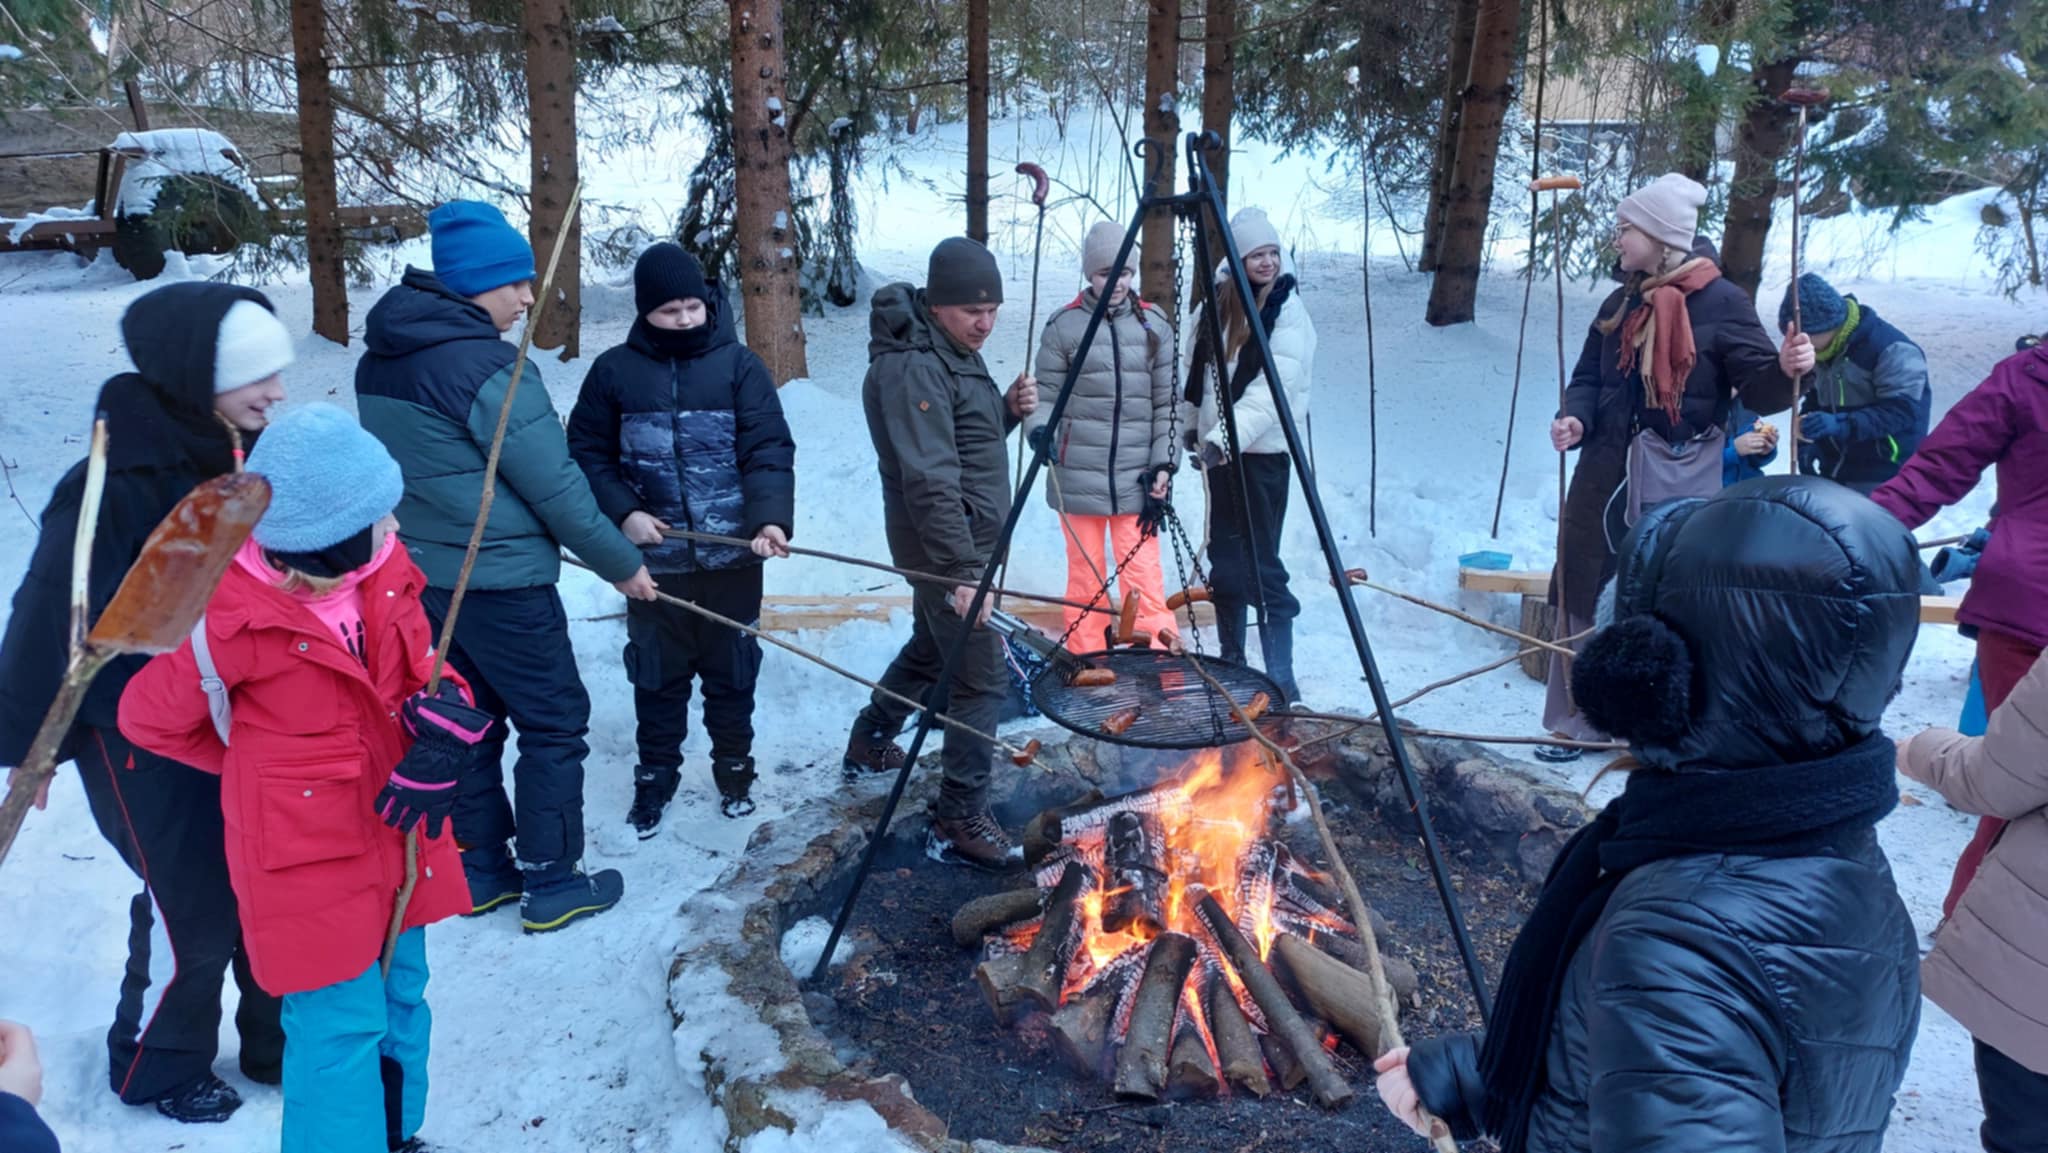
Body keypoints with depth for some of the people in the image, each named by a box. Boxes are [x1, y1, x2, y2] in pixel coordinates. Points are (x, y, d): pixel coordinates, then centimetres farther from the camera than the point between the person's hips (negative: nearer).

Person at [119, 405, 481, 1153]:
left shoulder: (382, 575, -7)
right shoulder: (234, 619, -24)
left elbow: (424, 670, 4)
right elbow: (149, 719, -9)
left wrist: (448, 718, -19)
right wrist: (264, 764, 0)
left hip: (395, 840, 7)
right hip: (310, 860, -7)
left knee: (399, 999, 22)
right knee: (341, 1026, 2)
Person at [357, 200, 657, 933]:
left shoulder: (381, 359, 6)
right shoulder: (482, 363, -20)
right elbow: (553, 483, -18)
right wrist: (620, 563, -8)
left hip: (426, 575, 8)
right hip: (499, 582, -8)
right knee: (555, 724, 5)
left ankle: (480, 871, 29)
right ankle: (552, 884, 14)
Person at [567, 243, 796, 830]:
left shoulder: (739, 365, -5)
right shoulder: (614, 371, -1)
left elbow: (769, 450, -12)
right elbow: (587, 455, 4)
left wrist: (771, 517, -28)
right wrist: (623, 513, -11)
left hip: (732, 558, -1)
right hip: (653, 559, 1)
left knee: (732, 673, 14)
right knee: (657, 676, 14)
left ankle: (734, 769, 34)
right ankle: (655, 776, 32)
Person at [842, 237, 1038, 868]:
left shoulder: (954, 354, 10)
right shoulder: (913, 367, -22)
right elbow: (929, 480, -28)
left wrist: (1009, 409, 0)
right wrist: (963, 570, -30)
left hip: (964, 539, 11)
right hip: (944, 545, -11)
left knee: (932, 647, 26)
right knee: (980, 678, -8)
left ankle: (869, 745, 46)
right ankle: (960, 821, 0)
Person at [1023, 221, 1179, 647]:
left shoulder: (1155, 325, 5)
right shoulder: (1063, 326, -1)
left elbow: (1167, 403, 6)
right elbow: (1046, 396, 2)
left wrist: (1164, 463, -3)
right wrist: (1040, 429, -19)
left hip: (1135, 478, 1)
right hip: (1078, 476, 0)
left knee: (1143, 574, -3)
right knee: (1085, 574, 8)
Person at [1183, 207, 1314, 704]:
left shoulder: (1288, 309, -10)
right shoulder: (1217, 301, 7)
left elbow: (1272, 388, -22)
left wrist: (1226, 438, -31)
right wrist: (1196, 424, 13)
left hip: (1261, 451, -6)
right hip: (1218, 446, 6)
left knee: (1261, 564, -9)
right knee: (1225, 560, 11)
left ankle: (1281, 679, -3)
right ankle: (1230, 660, 24)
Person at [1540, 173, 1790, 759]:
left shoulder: (1721, 303, -7)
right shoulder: (1621, 304, 10)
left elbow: (1760, 391, -7)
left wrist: (1786, 372, -29)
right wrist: (1576, 418, -8)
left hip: (1678, 483, -5)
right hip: (1605, 471, 6)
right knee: (1580, 590, 8)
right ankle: (1576, 720, 22)